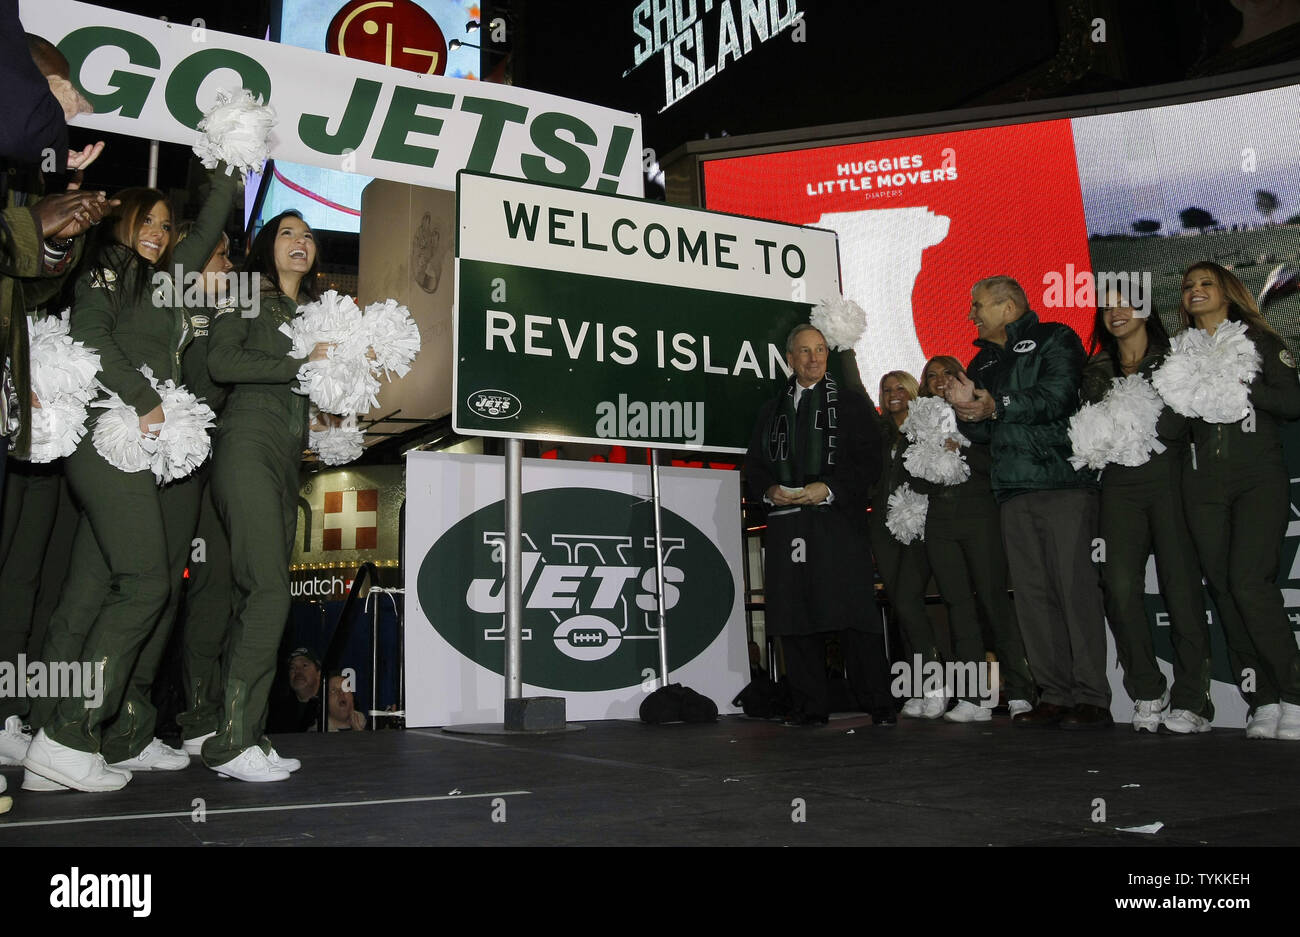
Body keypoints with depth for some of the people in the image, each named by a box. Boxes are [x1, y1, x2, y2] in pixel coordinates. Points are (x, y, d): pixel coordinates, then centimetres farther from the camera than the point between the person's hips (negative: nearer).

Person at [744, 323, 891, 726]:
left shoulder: (851, 403, 11)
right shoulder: (772, 410, 21)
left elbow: (868, 460, 2)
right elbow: (753, 465, 19)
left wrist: (828, 489, -12)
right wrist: (769, 491, -3)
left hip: (838, 519, -3)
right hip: (785, 524, 3)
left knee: (855, 616, -8)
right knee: (795, 620, 1)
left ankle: (878, 706, -1)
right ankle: (809, 708, 9)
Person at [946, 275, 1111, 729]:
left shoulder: (1054, 339, 5)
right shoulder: (983, 361, 24)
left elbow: (1057, 396, -11)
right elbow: (977, 431, 18)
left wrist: (997, 407, -8)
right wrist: (966, 411, -4)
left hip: (1063, 483, -6)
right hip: (1014, 491, 6)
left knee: (1075, 586, -10)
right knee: (1033, 594, 2)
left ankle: (1091, 698, -7)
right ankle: (1055, 695, 5)